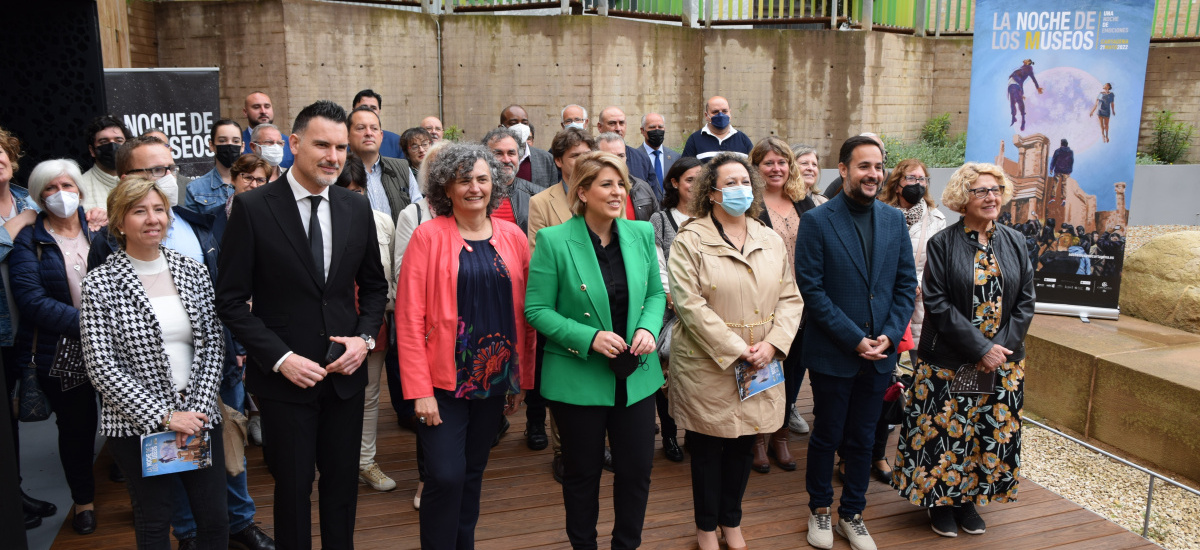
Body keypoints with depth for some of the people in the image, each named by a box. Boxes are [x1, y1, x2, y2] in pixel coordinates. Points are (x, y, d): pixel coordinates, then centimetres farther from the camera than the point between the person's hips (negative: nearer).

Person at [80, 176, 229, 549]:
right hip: (138, 424, -3)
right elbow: (101, 368, -10)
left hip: (199, 417, 3)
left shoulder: (193, 272, 3)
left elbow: (213, 346, 3)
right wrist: (164, 417, -14)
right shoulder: (100, 284, -7)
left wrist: (198, 410, -8)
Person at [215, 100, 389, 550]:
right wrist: (280, 358, -15)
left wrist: (365, 337, -5)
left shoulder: (357, 208, 2)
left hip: (345, 374, 3)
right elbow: (230, 300, -8)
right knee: (293, 487, 11)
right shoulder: (252, 207, -9)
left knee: (343, 482, 15)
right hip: (285, 378, -3)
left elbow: (374, 285, 11)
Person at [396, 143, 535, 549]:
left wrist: (523, 379, 6)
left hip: (496, 377, 4)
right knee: (446, 475, -7)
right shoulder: (428, 236, -6)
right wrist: (420, 390, -14)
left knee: (473, 471, 15)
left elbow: (524, 313, 8)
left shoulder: (513, 237, 4)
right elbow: (409, 316, -9)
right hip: (444, 380, -3)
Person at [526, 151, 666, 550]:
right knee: (583, 471, 13)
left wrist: (648, 329, -9)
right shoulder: (554, 240, -11)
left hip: (636, 375, 4)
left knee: (637, 468, 11)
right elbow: (537, 309, -10)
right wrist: (589, 338, -20)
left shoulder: (641, 233, 2)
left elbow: (655, 293, 11)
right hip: (579, 378, -3)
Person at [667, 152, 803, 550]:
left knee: (743, 445, 15)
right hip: (707, 367, -4)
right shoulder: (691, 240, -9)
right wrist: (736, 351, -17)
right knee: (707, 448, 10)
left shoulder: (771, 240, 8)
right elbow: (691, 305, -16)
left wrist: (772, 344, -10)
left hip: (760, 367, 4)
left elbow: (790, 298, 6)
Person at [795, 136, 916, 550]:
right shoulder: (817, 221, -9)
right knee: (826, 436, 11)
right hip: (832, 354, -4)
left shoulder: (894, 220, 5)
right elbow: (811, 288, -13)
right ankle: (820, 510, 32)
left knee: (862, 439, 15)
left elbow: (906, 283, 6)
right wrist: (854, 339, -15)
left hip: (879, 354, 4)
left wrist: (889, 336, -7)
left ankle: (852, 514, 31)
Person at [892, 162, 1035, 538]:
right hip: (950, 362, -4)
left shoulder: (1015, 243, 5)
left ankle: (969, 499, 28)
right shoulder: (942, 243, -7)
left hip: (1003, 362, 4)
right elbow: (937, 303, -13)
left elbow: (1025, 302, 4)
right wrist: (980, 348, -18)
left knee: (993, 431, 10)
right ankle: (940, 500, 22)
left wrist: (1002, 347, -10)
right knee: (945, 430, 3)